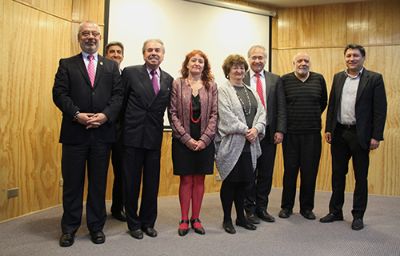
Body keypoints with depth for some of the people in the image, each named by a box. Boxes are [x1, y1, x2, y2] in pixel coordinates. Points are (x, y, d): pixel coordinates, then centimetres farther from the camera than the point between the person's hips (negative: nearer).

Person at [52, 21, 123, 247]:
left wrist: (105, 115, -13)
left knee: (99, 182, 8)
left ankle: (97, 226, 21)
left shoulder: (111, 66, 13)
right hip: (74, 132, -1)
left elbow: (118, 94, 3)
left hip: (103, 132, 1)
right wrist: (77, 114, -16)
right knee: (72, 182, 7)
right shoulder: (67, 64, 10)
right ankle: (69, 228, 21)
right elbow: (59, 93, -1)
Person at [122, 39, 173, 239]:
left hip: (155, 138, 3)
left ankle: (148, 222, 28)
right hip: (133, 135, -2)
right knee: (132, 182, 8)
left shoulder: (168, 80, 7)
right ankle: (133, 223, 24)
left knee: (152, 183, 11)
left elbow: (169, 108, 10)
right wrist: (123, 126, 3)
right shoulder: (130, 73, -2)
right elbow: (121, 102, 1)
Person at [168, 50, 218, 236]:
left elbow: (214, 114, 0)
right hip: (183, 141, -1)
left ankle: (195, 218, 21)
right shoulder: (177, 84, 0)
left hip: (204, 141, 2)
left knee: (199, 180, 9)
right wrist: (186, 138, -11)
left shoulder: (211, 86, 4)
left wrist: (204, 139, -10)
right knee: (186, 180, 5)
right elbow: (172, 114, -4)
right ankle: (184, 219, 17)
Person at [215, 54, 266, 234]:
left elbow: (261, 113, 9)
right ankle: (227, 219, 18)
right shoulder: (222, 91, -4)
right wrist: (246, 131, -14)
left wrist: (256, 129, -9)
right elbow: (227, 117, -14)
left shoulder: (251, 91, 16)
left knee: (244, 181, 12)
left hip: (249, 144, 6)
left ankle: (241, 217, 26)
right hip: (231, 144, -6)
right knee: (230, 182, 3)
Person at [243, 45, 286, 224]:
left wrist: (280, 130, -5)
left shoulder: (275, 80, 7)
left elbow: (281, 107, 4)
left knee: (266, 173, 9)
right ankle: (250, 209, 19)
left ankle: (262, 208, 23)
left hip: (269, 132, 3)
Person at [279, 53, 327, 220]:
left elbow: (323, 102, 17)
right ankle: (286, 206, 21)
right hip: (291, 133, -1)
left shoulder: (319, 79, 5)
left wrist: (314, 117, 15)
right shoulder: (285, 80, -1)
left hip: (312, 133, 2)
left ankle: (307, 207, 22)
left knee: (310, 171, 7)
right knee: (290, 170, 7)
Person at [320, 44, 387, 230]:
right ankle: (335, 211, 25)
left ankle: (358, 216, 20)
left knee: (361, 178, 7)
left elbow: (380, 109, -7)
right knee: (337, 174, 12)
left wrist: (376, 136, -12)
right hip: (339, 133, 4)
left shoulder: (374, 79, -4)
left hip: (360, 135, -4)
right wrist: (328, 129, 6)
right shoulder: (338, 77, 10)